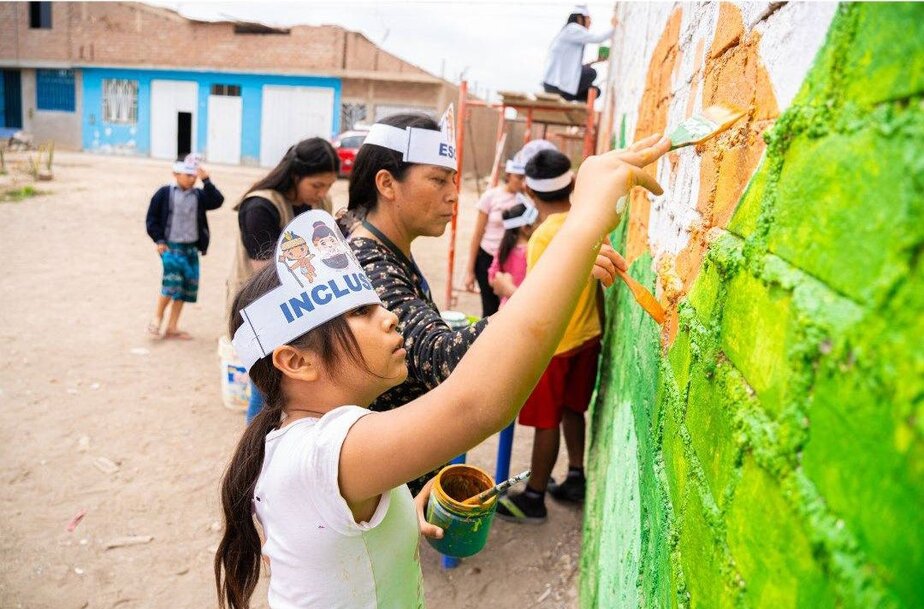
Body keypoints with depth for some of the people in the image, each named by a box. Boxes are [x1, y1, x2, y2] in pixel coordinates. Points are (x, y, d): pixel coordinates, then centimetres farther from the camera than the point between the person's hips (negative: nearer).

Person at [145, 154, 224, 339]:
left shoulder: (199, 195, 5)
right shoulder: (164, 193, -3)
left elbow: (217, 201, -12)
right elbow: (151, 218, -1)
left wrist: (206, 181, -15)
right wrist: (159, 240, -8)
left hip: (191, 249, 4)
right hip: (170, 247, -4)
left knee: (187, 286, 6)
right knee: (172, 281, -17)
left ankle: (172, 328, 18)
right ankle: (156, 319, 7)